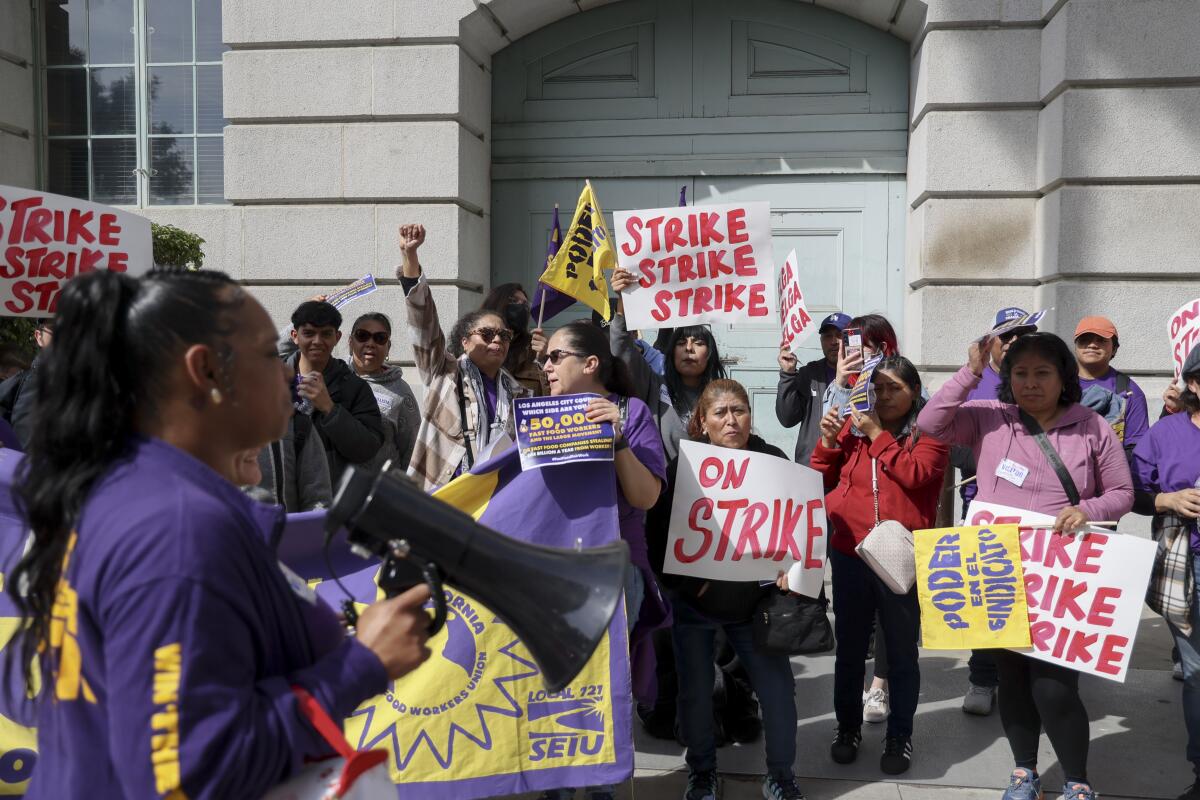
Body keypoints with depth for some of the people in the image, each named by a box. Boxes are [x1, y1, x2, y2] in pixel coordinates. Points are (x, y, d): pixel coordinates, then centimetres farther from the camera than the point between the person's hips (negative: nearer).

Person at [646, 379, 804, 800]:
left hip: (754, 600, 1)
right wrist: (687, 581, -19)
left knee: (778, 687, 2)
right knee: (695, 691, 11)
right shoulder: (684, 465, -10)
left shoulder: (772, 460, -5)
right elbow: (658, 531, -11)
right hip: (694, 601, -1)